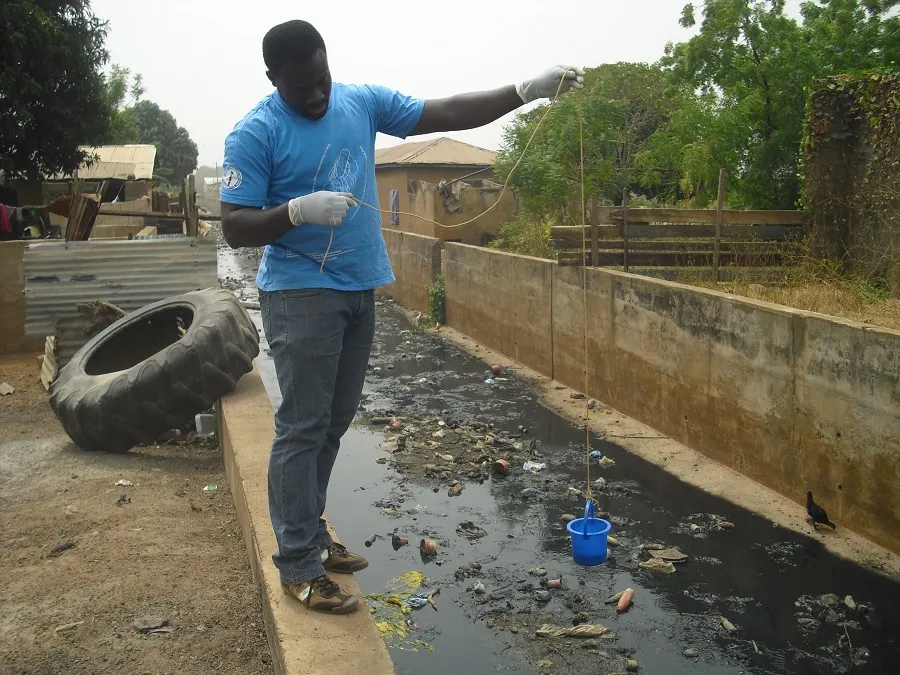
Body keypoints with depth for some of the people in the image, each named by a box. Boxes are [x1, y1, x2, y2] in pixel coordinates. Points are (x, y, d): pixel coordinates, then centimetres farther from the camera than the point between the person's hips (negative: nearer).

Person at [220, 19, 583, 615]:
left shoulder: (363, 102, 6)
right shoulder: (255, 134, -9)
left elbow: (448, 114, 5)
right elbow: (236, 228, -12)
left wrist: (528, 90, -1)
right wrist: (300, 210, -28)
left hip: (360, 291, 6)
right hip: (302, 295, -6)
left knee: (333, 423, 13)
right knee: (303, 428, -5)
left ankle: (309, 535, 27)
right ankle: (299, 566, 5)